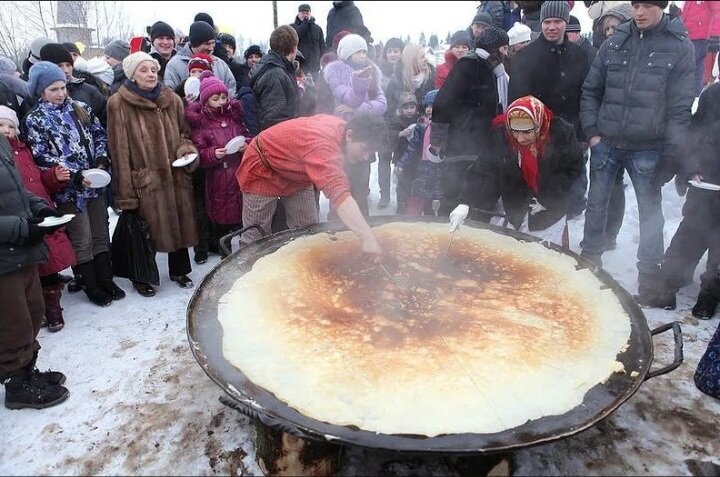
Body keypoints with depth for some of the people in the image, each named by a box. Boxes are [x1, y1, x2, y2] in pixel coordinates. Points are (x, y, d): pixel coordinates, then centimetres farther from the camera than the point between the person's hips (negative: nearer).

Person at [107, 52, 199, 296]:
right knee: (144, 229, 5)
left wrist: (185, 149, -5)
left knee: (179, 223, 13)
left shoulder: (172, 99, 7)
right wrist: (125, 192, -13)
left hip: (175, 175, 4)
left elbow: (184, 132, 19)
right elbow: (119, 150, -9)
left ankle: (180, 270, 33)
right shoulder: (119, 104, -7)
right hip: (144, 179, -4)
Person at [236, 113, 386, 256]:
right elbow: (338, 192, -56)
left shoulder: (341, 128, -14)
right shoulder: (322, 143, -42)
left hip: (295, 174, 8)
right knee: (255, 237, 0)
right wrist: (368, 238, -64)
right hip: (263, 171, -8)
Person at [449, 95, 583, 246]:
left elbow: (572, 170, -8)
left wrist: (547, 199, -16)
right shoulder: (501, 135, -16)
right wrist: (466, 202, -35)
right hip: (516, 216, 1)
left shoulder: (561, 133, -18)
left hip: (550, 215, -1)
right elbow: (483, 171, -21)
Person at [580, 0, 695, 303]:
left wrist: (670, 155, -10)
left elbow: (680, 107, -5)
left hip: (647, 150, -2)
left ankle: (649, 272, 19)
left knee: (650, 211, 6)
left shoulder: (680, 47, -2)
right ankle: (590, 258, 30)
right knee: (596, 204, 13)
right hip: (605, 144, 3)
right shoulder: (614, 43, 5)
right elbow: (590, 90, 10)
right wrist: (592, 131, 0)